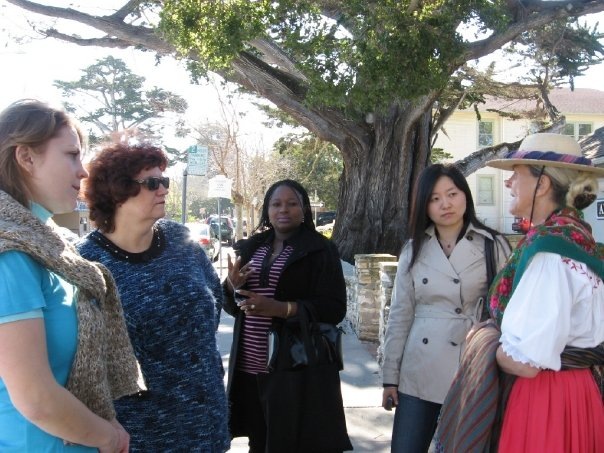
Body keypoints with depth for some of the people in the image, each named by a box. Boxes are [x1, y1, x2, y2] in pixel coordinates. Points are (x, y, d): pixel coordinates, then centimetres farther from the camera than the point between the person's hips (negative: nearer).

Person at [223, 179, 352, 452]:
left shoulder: (320, 250, -4)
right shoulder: (251, 247, 11)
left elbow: (334, 309, -11)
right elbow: (232, 307, 16)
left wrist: (280, 308, -22)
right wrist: (232, 286, -6)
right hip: (249, 369, 5)